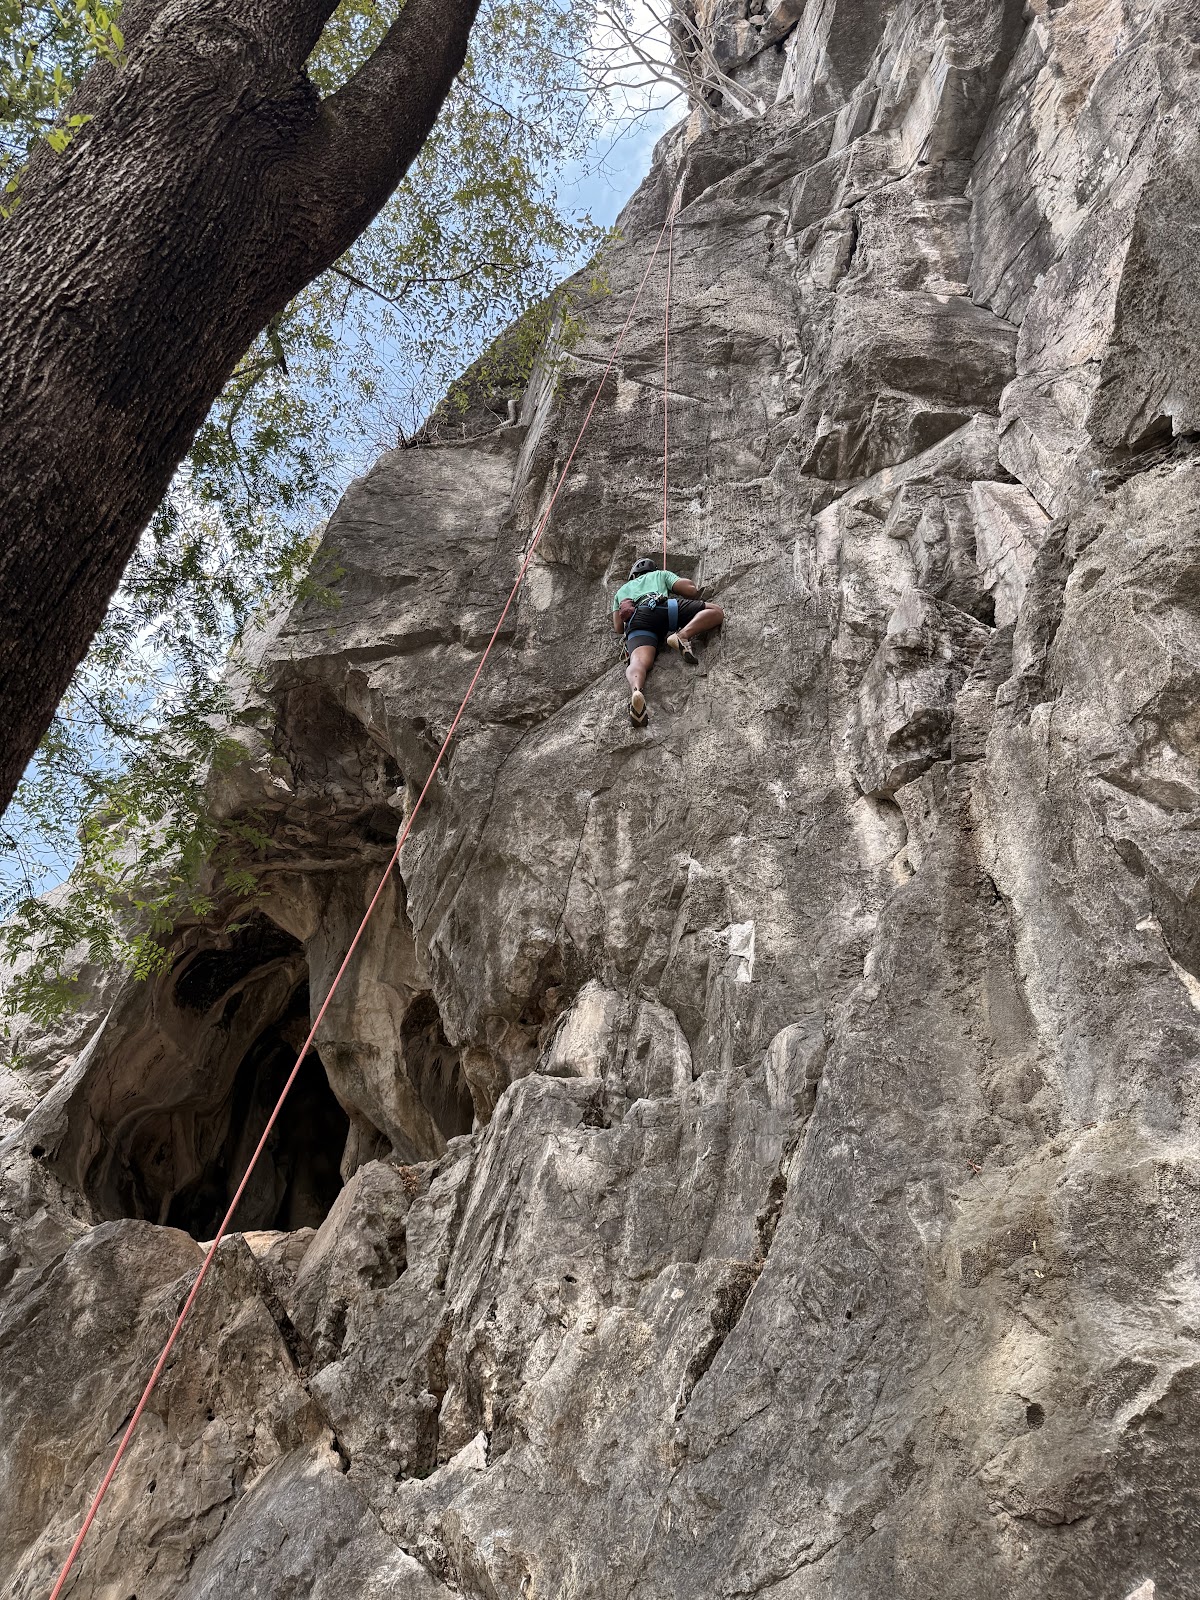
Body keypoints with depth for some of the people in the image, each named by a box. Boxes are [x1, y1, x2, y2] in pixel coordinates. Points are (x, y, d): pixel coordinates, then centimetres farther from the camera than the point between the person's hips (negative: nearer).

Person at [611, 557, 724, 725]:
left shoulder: (621, 591, 43)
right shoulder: (661, 574, 38)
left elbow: (618, 628, 32)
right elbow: (691, 590, 22)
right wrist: (700, 598, 45)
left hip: (635, 621, 2)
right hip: (663, 607, -1)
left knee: (639, 661, -25)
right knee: (716, 612, 7)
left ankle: (636, 690, -61)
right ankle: (682, 635, -22)